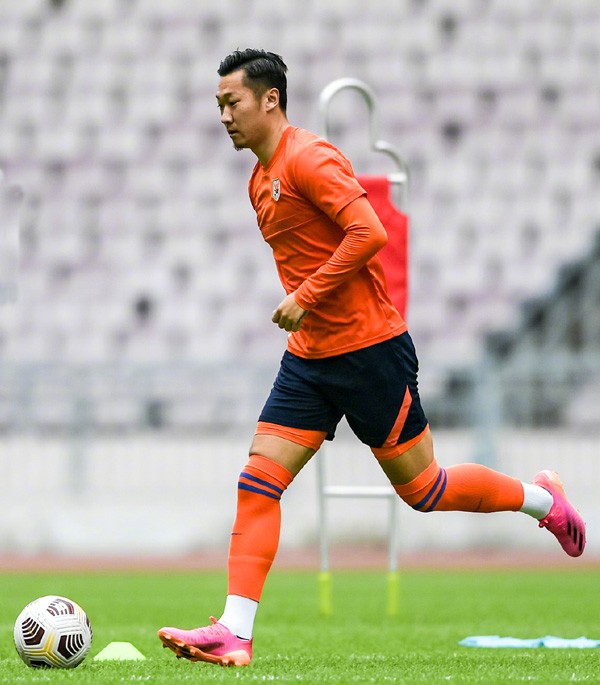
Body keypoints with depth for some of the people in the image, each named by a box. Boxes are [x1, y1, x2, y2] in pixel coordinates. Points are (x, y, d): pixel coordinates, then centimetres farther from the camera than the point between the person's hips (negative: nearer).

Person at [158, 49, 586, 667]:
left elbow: (369, 231, -25)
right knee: (257, 482, -5)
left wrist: (306, 298, -21)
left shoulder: (308, 158, -15)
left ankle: (541, 498, 27)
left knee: (423, 490, 3)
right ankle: (234, 634, -9)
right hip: (309, 359, 8)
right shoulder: (260, 180, 14)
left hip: (370, 351, -8)